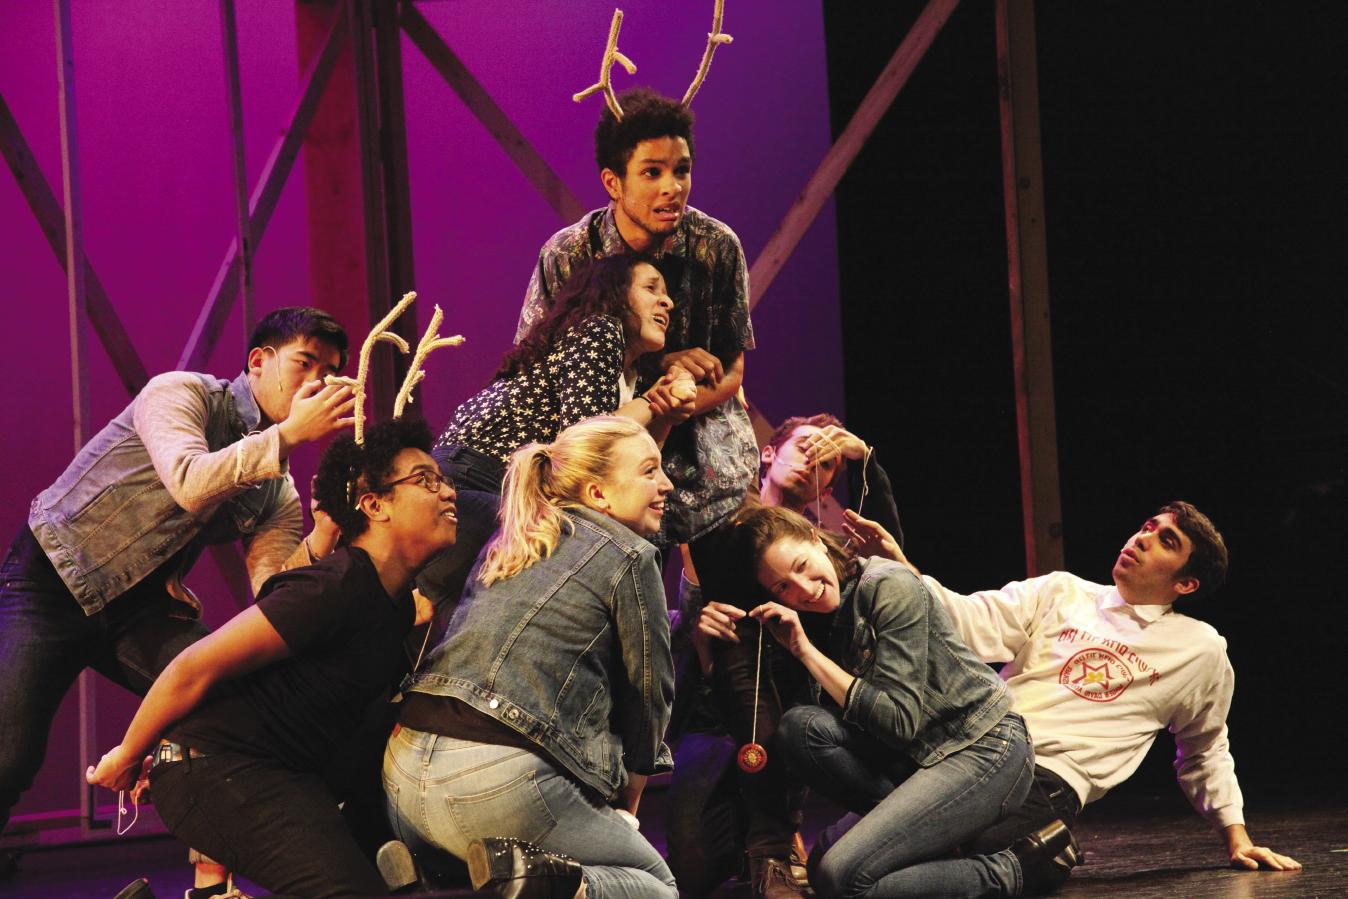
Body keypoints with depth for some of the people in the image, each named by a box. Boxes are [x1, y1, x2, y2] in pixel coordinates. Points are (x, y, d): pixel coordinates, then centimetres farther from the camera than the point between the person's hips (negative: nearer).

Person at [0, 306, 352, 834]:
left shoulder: (279, 494, 7)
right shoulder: (182, 393, -10)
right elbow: (191, 484, -30)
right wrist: (289, 433, -31)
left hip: (144, 610, 6)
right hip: (53, 579, -6)